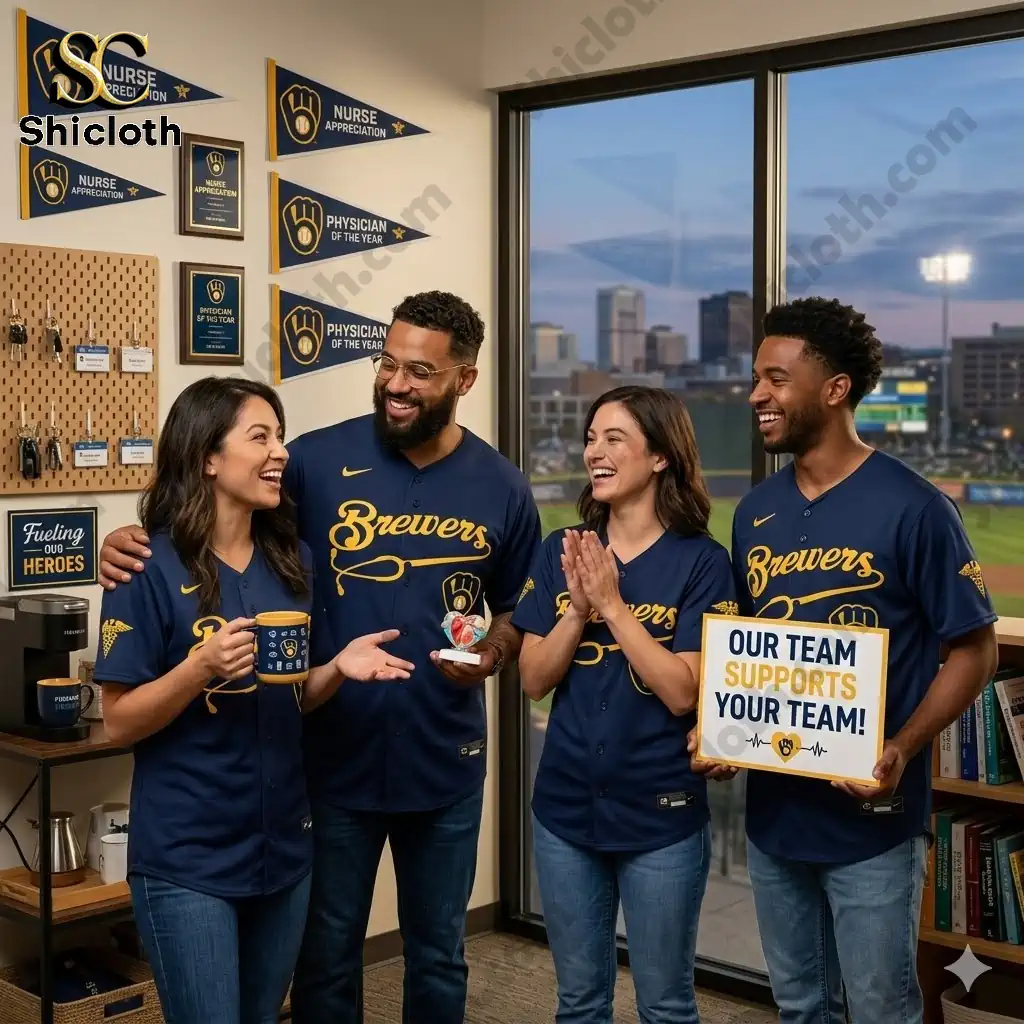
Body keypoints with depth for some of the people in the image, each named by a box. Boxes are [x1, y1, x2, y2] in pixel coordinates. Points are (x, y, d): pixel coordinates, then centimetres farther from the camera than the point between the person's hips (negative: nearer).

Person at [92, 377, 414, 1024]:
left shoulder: (293, 558, 4)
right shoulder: (152, 567, -13)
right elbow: (120, 723, -12)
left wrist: (339, 666, -8)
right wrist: (201, 667, -27)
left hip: (284, 846, 6)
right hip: (188, 860, -6)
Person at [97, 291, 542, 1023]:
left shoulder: (502, 489, -3)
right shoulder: (317, 460, -10)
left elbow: (519, 611, 9)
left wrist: (492, 651, -12)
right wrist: (134, 544, -24)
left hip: (446, 762, 2)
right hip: (335, 758, -2)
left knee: (438, 956, 20)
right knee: (326, 957, 14)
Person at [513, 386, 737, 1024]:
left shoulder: (701, 561, -10)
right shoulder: (562, 552, 2)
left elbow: (682, 692, -17)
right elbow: (534, 680, -1)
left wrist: (612, 604, -19)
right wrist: (578, 607, -15)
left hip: (662, 816, -3)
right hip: (565, 809, 4)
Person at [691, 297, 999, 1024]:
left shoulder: (913, 508, -13)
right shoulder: (756, 512, 5)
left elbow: (974, 650, -10)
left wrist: (901, 752, -23)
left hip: (871, 817, -5)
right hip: (772, 809, 6)